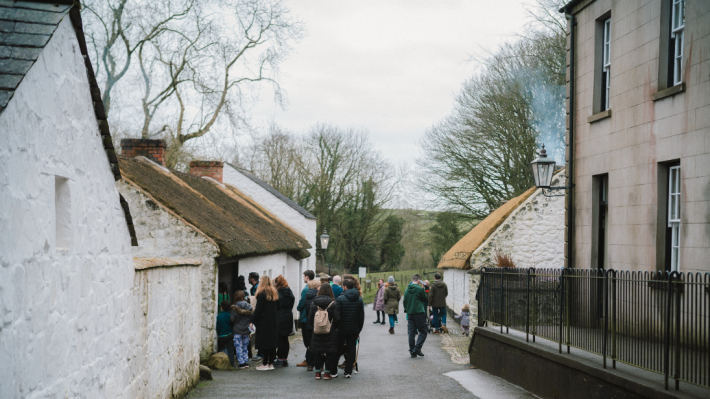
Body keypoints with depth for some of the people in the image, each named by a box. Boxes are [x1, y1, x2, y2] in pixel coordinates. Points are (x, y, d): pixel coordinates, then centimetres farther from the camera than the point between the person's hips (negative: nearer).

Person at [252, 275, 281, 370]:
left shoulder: (261, 294, -13)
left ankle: (265, 364, 0)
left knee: (264, 342, -1)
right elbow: (279, 307, 11)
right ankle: (271, 363, 14)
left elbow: (258, 309, -15)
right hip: (274, 321, 6)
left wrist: (253, 320, -9)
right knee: (272, 341, 10)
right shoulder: (275, 293, 7)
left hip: (263, 321, -6)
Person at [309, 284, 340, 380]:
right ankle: (327, 373, 6)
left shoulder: (314, 303, 0)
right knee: (329, 352, 6)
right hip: (330, 333, -2)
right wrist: (334, 327, 7)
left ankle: (318, 372, 14)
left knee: (317, 352, 10)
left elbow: (310, 318, 4)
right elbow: (337, 319, -10)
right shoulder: (333, 303, -8)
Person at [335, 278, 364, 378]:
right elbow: (362, 317, 7)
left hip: (342, 329, -3)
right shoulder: (359, 300, 4)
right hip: (354, 330, 3)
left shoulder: (340, 299, -10)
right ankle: (348, 371, 7)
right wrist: (359, 330, 14)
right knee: (351, 350, 8)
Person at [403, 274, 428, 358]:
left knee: (411, 332, 8)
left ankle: (412, 351, 8)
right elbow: (425, 298, 2)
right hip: (419, 312, -6)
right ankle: (417, 348, -9)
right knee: (423, 332, 3)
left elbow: (405, 301, 13)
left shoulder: (407, 289, 7)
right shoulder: (420, 289, -10)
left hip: (410, 313, 6)